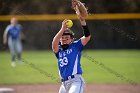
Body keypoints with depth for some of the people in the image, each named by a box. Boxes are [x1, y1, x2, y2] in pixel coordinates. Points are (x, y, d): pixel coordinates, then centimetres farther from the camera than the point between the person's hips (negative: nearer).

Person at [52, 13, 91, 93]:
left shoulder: (75, 46, 5)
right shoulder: (59, 50, 13)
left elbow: (87, 36, -9)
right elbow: (54, 44, -10)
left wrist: (83, 21, -21)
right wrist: (63, 29, -20)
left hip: (76, 81, -6)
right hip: (64, 83, 6)